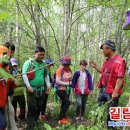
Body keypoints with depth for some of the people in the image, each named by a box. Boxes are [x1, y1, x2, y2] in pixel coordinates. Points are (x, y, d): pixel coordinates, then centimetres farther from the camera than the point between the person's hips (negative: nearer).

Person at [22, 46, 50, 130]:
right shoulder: (28, 62, -9)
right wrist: (28, 86, -22)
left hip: (41, 89, 6)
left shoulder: (44, 64, 8)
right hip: (32, 89, -5)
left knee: (39, 107, 14)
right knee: (32, 108, -6)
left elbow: (46, 75, 15)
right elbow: (24, 74, -15)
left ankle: (35, 122, 34)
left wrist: (48, 85, 5)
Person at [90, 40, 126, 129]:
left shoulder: (119, 61, -17)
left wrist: (115, 91, -26)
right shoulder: (107, 60, 11)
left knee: (111, 113, 4)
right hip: (103, 89, 9)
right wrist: (95, 66, 14)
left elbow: (120, 78, -23)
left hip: (112, 91, -9)